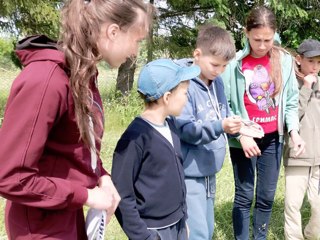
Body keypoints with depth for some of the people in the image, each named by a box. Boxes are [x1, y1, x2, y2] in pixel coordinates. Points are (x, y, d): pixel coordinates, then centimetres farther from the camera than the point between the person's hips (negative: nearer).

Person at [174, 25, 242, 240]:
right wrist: (219, 126, -33)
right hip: (189, 173, -8)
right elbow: (185, 130, -22)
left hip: (209, 171, 8)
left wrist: (234, 124, -6)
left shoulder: (217, 82, 7)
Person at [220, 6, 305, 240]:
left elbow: (291, 100, 3)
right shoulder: (235, 63, -10)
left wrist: (294, 130, -11)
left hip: (273, 138, 3)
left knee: (267, 195, 12)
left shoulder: (284, 60, -1)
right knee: (245, 196, 4)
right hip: (243, 139, -3)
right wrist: (241, 135, -16)